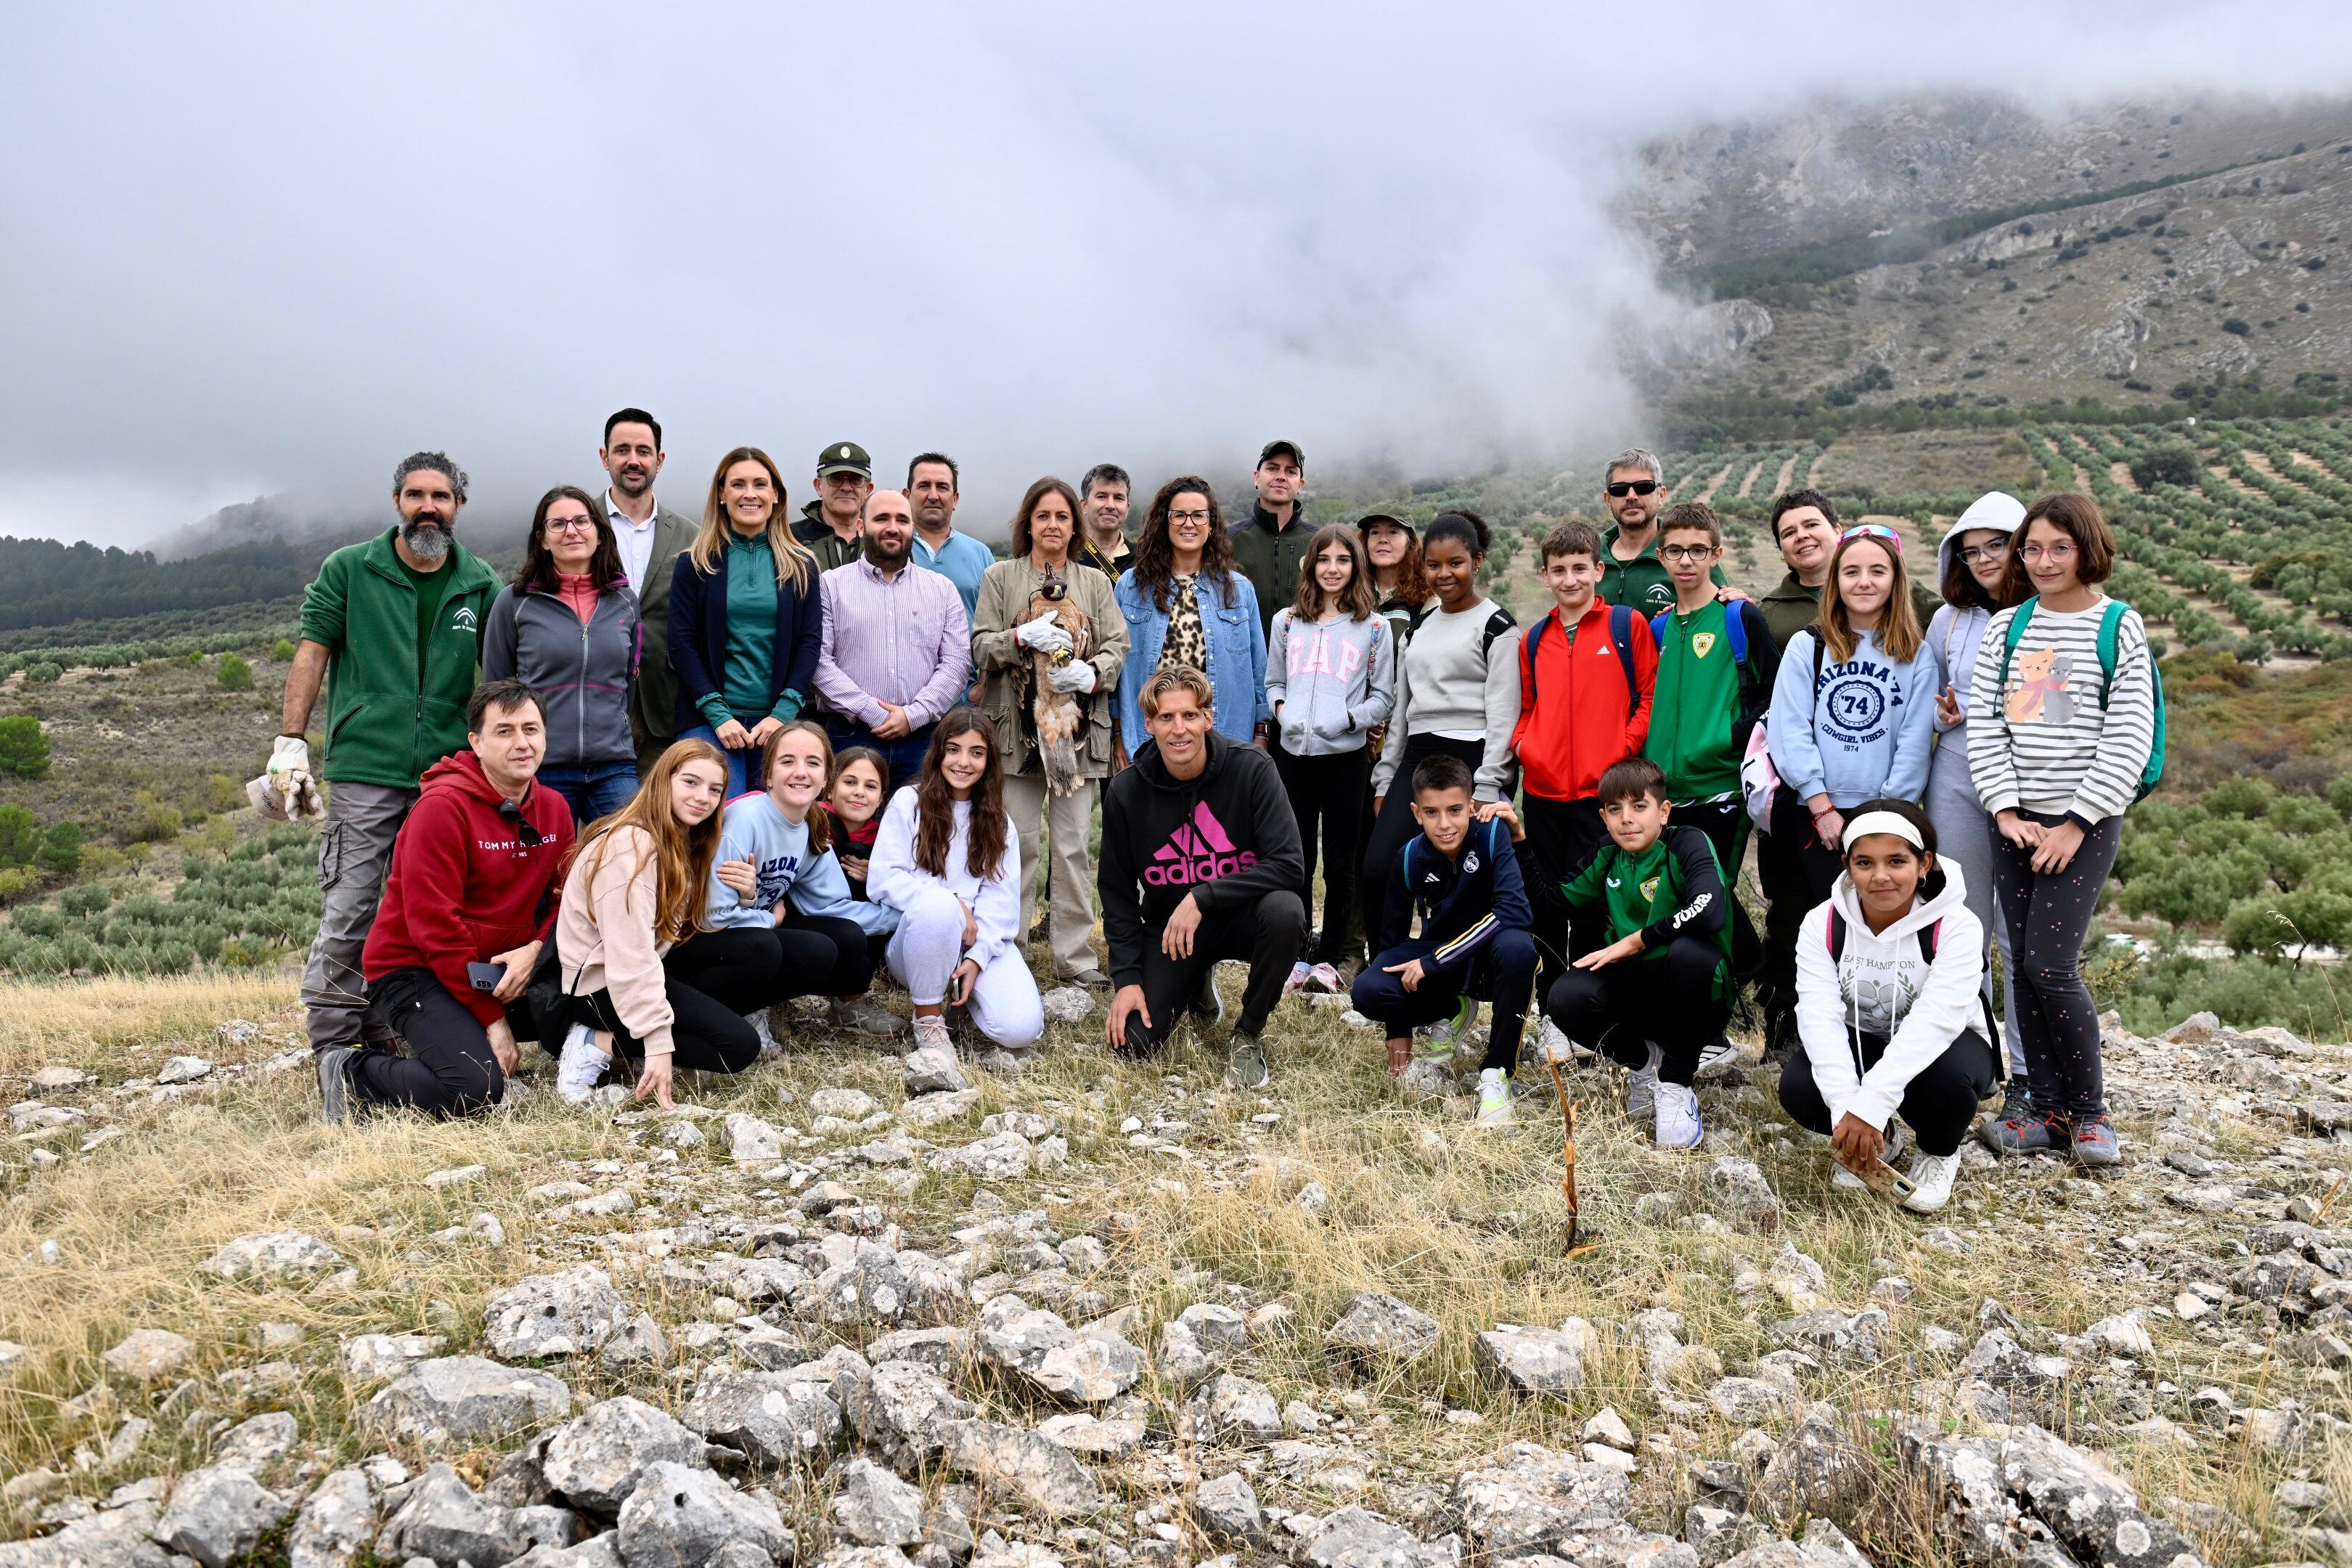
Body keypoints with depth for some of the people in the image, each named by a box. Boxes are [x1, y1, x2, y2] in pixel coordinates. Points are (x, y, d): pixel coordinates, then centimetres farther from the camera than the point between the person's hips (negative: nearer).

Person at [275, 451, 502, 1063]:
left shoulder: (480, 584, 10)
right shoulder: (349, 570, 5)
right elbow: (312, 652, 3)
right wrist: (290, 742, -4)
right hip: (364, 769, -2)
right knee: (348, 913, -4)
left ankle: (385, 1037, 18)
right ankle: (332, 1046, 4)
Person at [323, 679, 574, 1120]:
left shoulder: (554, 807, 5)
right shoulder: (443, 806, -17)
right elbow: (434, 925, -20)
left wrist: (536, 948, -19)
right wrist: (492, 1017, -20)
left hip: (498, 971, 7)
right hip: (413, 969, -7)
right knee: (476, 1090, -27)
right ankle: (348, 1071, -3)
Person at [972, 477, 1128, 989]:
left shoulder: (1095, 582, 14)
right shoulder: (1000, 577, 9)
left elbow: (1118, 644, 7)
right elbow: (981, 647, 2)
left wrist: (1092, 673, -13)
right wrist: (1023, 638, -16)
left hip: (1078, 725, 2)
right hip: (1018, 726, -1)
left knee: (1074, 844, 2)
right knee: (1018, 842, -1)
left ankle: (1074, 953, 8)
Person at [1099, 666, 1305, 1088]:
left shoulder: (1252, 769, -17)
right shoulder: (1126, 792, -8)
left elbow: (1287, 864, -22)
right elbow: (1117, 891, 1)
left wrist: (1202, 898, -29)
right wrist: (1127, 977, -7)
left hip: (1241, 915, -2)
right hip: (1167, 926, 2)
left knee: (1284, 910, -36)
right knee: (1135, 1044, -12)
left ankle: (1249, 1034, -10)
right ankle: (1196, 983, 24)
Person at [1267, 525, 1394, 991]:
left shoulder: (1374, 628, 3)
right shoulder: (1287, 621, 9)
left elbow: (1384, 696, 4)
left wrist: (1349, 719, -12)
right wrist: (1280, 709, -3)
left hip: (1346, 756, -2)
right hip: (1293, 752, 2)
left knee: (1340, 862, 6)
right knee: (1296, 860, 8)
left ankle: (1330, 957, 16)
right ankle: (1297, 955, 17)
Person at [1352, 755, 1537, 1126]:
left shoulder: (1493, 833, -21)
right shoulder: (1410, 858, -10)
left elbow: (1514, 912, -32)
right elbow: (1392, 934, 0)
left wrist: (1432, 962, -30)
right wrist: (1399, 1032, 0)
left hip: (1490, 955, -3)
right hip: (1436, 959, 3)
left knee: (1516, 946, -39)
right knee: (1367, 993, -24)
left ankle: (1496, 1074, -22)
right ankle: (1452, 1013, 9)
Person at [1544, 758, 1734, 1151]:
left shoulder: (1688, 843, -13)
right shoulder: (1608, 858, 5)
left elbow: (1711, 910, -32)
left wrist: (1633, 942, -24)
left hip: (1693, 999, -4)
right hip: (1634, 991, 4)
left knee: (1691, 949, -37)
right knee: (1565, 1000, -26)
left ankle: (1676, 1083, -17)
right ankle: (1644, 1060, 6)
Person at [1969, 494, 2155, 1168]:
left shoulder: (2118, 626, -2)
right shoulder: (2007, 627, 8)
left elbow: (2128, 739, -7)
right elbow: (1983, 724, 4)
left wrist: (2075, 823, -12)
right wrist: (2006, 810, -6)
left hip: (2087, 821, -4)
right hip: (2017, 822, 4)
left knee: (2051, 963, -10)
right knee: (2025, 964, 4)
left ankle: (2089, 1111, 8)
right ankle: (2047, 1111, 15)